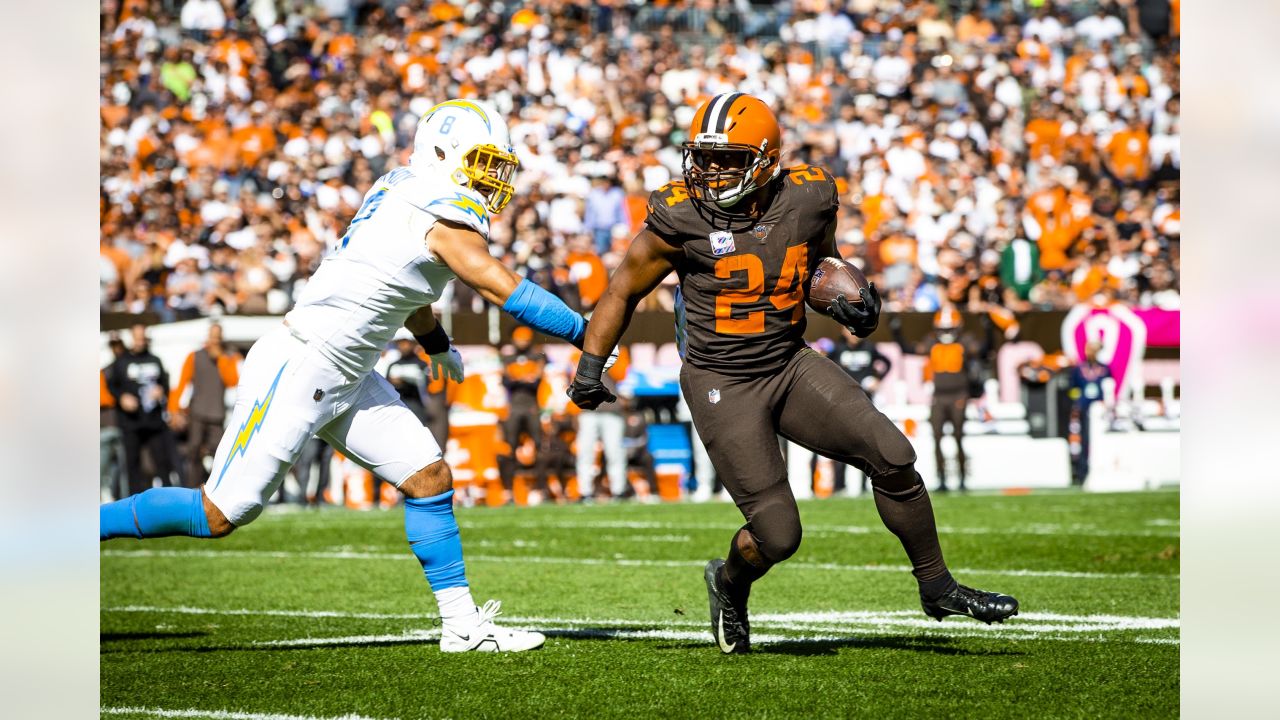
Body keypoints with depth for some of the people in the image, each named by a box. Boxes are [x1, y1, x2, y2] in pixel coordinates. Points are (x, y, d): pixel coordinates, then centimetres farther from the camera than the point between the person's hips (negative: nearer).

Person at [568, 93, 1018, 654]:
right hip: (722, 385, -4)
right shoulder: (681, 219, -14)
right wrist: (590, 366, -4)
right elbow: (624, 291, 0)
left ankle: (937, 587, 10)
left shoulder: (809, 199, -4)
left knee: (893, 458, -9)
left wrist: (851, 299, -2)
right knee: (777, 535, -9)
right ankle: (729, 585, 27)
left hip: (791, 366, 4)